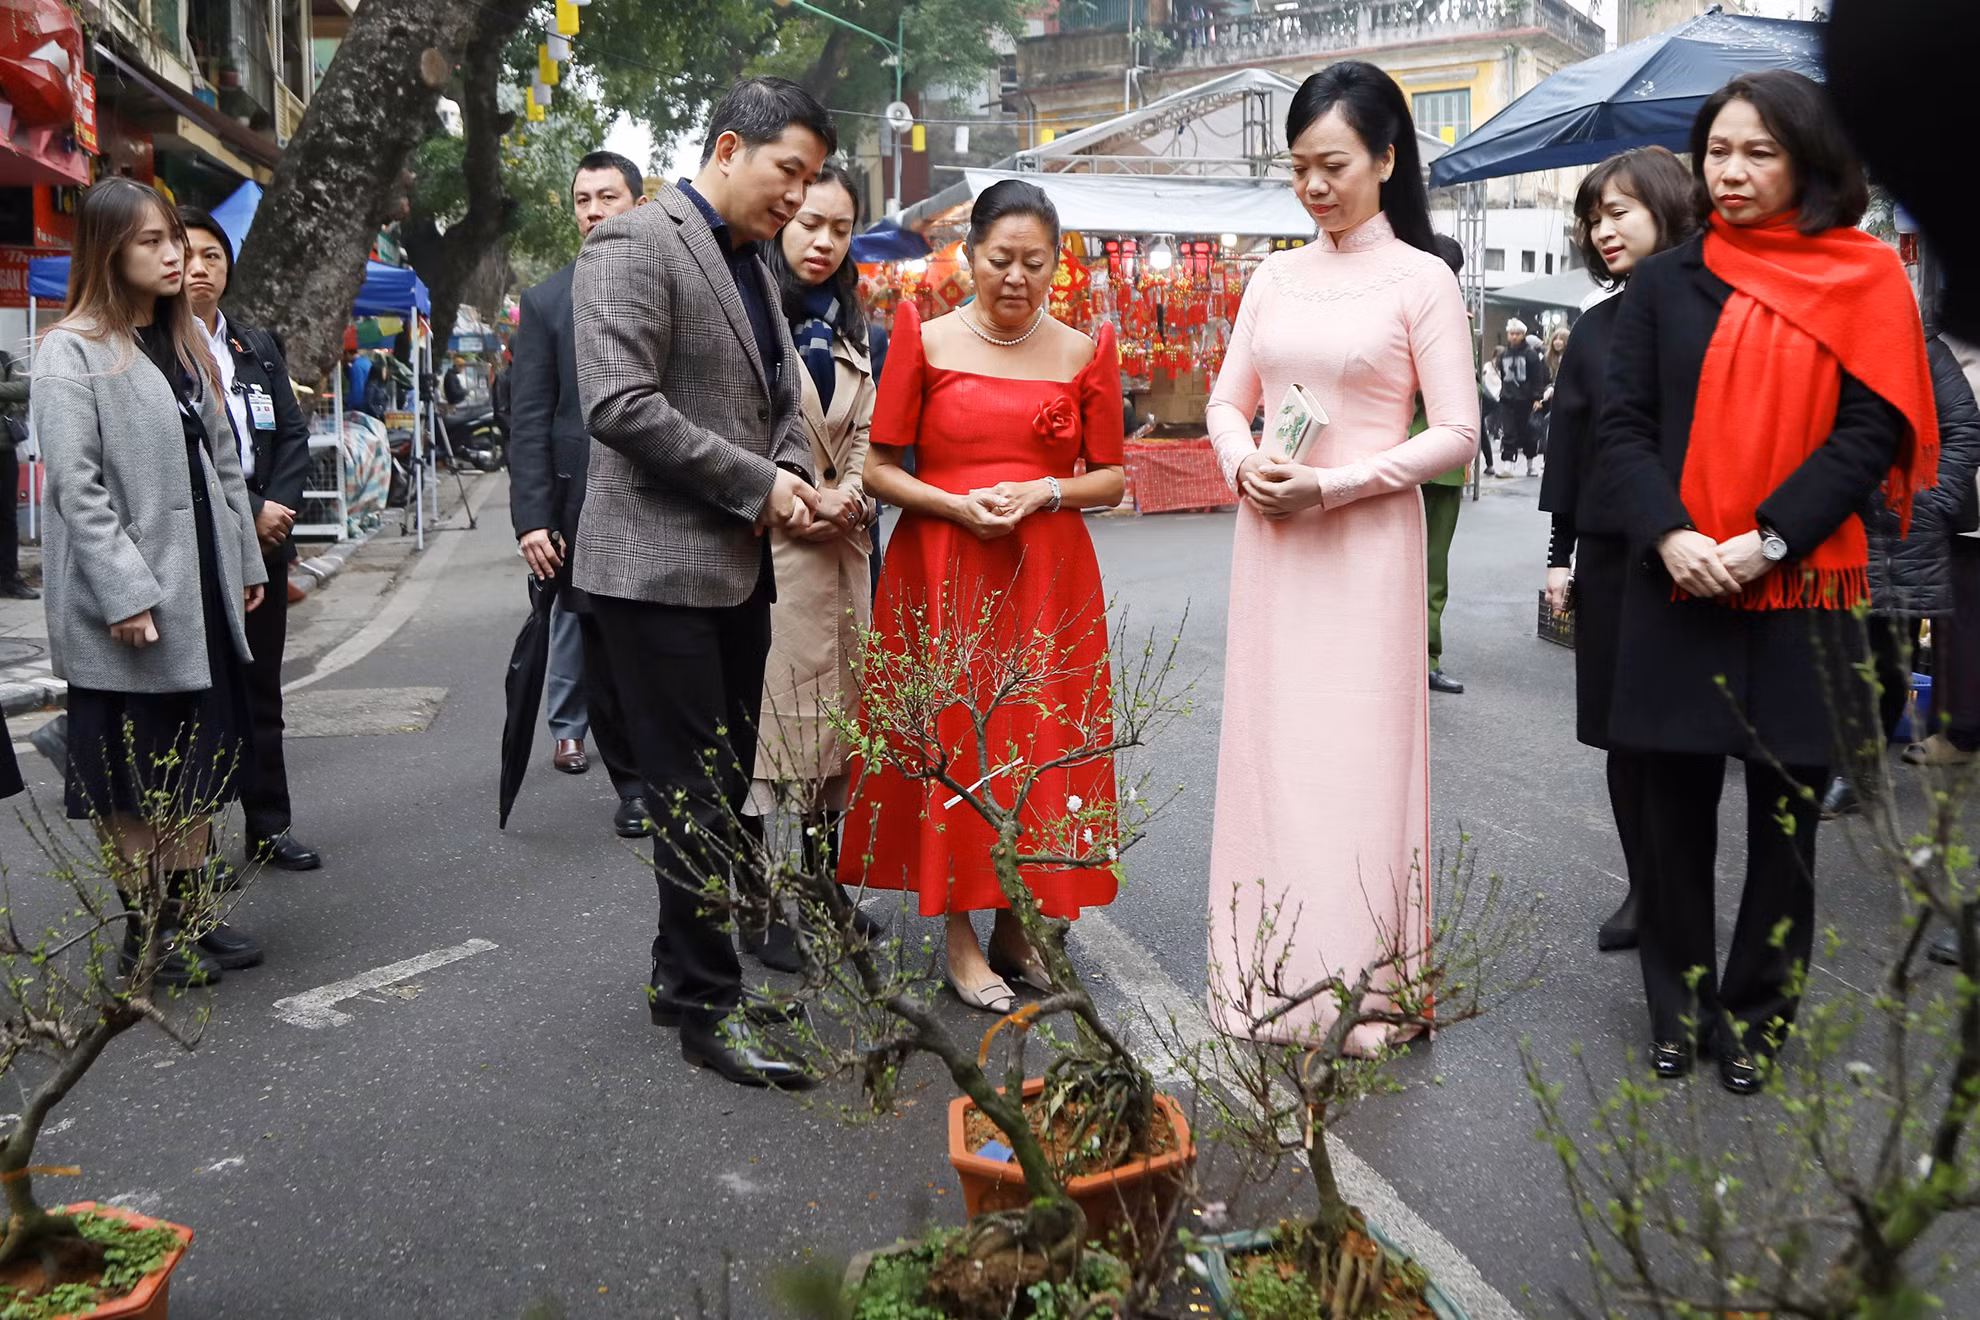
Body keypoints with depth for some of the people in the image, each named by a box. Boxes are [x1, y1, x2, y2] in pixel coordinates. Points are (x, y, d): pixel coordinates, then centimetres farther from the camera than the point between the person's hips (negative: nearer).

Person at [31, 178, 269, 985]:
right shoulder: (71, 353, -10)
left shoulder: (184, 342, 13)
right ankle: (145, 934, 14)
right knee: (134, 777, 4)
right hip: (130, 606, -7)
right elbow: (76, 487, -16)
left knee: (200, 764, 12)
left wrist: (245, 561, 12)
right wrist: (125, 593, -21)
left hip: (202, 592, 7)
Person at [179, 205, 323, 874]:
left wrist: (277, 506, -6)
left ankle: (269, 825, 19)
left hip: (264, 540, 6)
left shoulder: (258, 347, 15)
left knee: (260, 686, 11)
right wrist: (250, 510, -14)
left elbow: (293, 435, 10)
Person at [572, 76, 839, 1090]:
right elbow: (619, 406, -20)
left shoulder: (751, 265, 17)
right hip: (662, 567, -9)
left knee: (725, 787, 14)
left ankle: (684, 970, 29)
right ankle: (707, 1008, 9)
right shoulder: (635, 243, -10)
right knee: (697, 796, -3)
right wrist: (757, 484, -16)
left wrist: (801, 486, 2)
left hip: (738, 568, 9)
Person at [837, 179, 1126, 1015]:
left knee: (1038, 741, 4)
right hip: (942, 573, -2)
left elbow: (1111, 478, 8)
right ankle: (958, 935, 12)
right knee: (952, 737, -1)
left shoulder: (1084, 352, 7)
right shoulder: (925, 341, 2)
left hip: (1049, 577, 2)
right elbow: (879, 468, 0)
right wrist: (958, 504, -15)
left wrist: (1044, 492, -10)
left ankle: (1013, 923, 20)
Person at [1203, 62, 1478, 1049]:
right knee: (1268, 746, 8)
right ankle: (1270, 977, 20)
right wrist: (1243, 467, -6)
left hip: (1366, 544, -5)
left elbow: (1456, 432, -7)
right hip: (1269, 543, 5)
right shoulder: (1275, 279, 11)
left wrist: (1333, 485, -15)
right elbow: (1228, 402, 16)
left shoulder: (1420, 280, -2)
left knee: (1358, 753, -1)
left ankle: (1359, 984, 11)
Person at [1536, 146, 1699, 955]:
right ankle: (1644, 887, 22)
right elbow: (1568, 441, 11)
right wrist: (1560, 553, 9)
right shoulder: (1596, 327, 10)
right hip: (1609, 552, 5)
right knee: (1623, 730, 8)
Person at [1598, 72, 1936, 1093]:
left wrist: (1768, 540, -15)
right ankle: (1679, 1008, 20)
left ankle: (1756, 1016, 20)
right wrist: (1669, 535, -13)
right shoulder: (1664, 283, 8)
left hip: (1800, 588, -1)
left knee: (1785, 810, 6)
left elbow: (1870, 430, -4)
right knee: (1676, 801, 6)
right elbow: (1623, 425, 2)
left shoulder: (1863, 280, 4)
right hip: (1677, 586, 1)